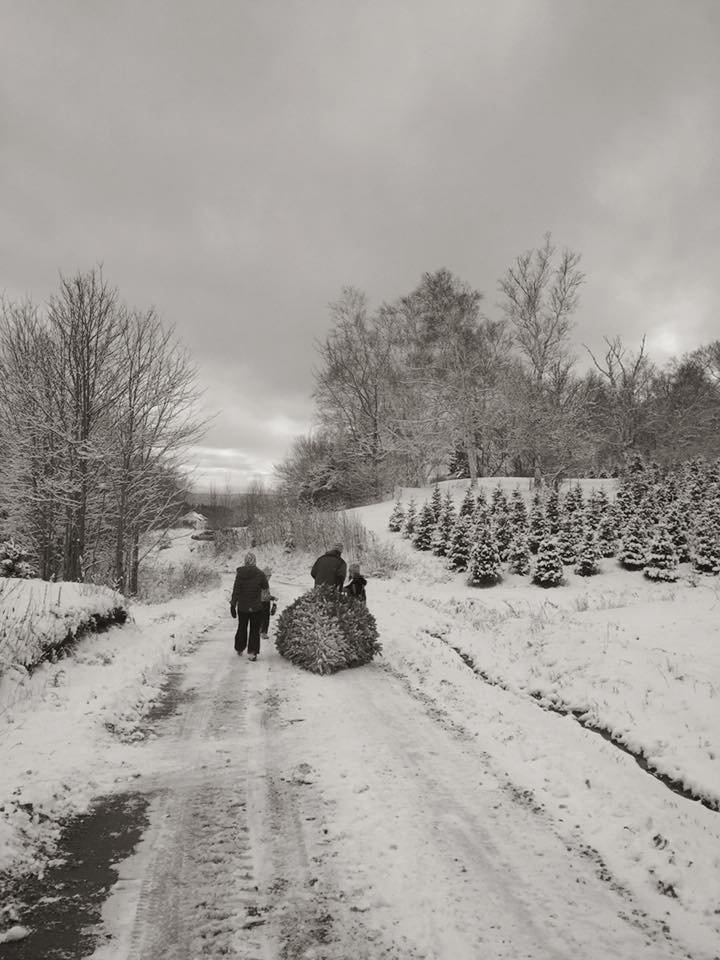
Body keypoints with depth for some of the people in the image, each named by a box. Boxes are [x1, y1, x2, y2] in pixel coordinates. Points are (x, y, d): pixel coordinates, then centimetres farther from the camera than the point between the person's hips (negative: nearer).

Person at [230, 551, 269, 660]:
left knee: (242, 628, 19)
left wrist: (233, 605, -3)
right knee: (254, 630, 7)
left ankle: (239, 649, 33)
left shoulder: (240, 573, -7)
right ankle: (251, 653, 3)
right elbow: (266, 587, 2)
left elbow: (235, 591, -7)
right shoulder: (260, 574, -12)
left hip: (242, 607, 2)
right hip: (256, 608, -2)